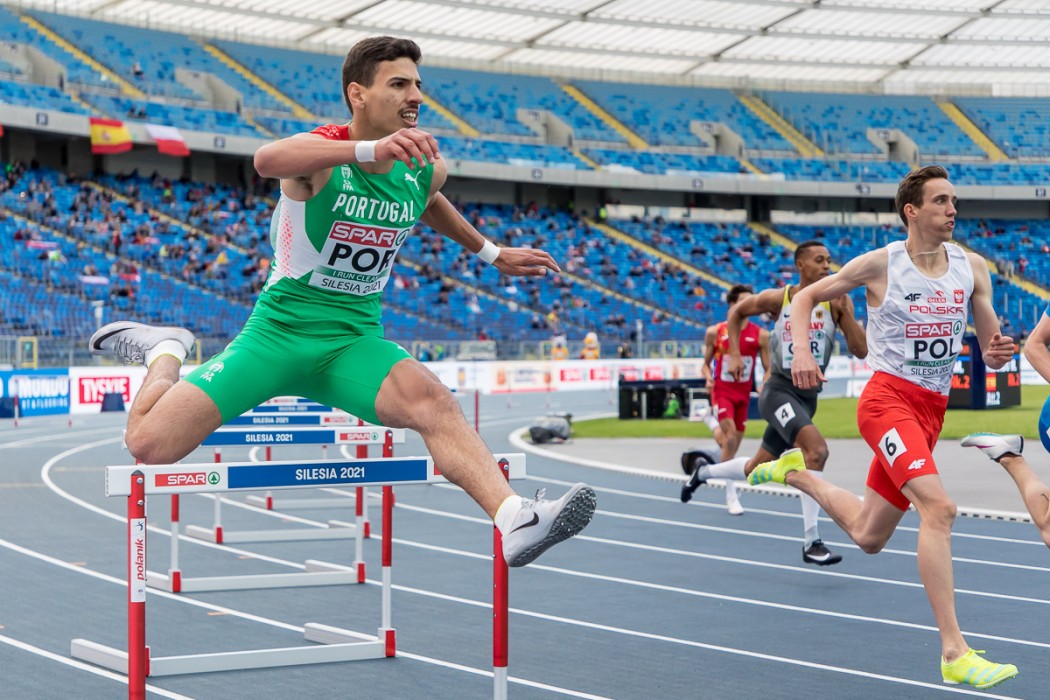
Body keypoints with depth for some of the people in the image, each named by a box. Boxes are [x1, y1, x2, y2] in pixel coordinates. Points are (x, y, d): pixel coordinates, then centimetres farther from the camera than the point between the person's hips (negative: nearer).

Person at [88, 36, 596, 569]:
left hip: (354, 340, 3)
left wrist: (490, 253, 35)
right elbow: (268, 160, -44)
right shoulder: (323, 153, -17)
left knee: (430, 400, -32)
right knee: (150, 445, -12)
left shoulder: (424, 168, 2)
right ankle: (165, 352, 20)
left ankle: (514, 518, -48)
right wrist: (372, 149, -58)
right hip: (279, 329, -3)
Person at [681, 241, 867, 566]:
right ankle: (811, 543, -24)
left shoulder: (836, 301, -2)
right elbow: (737, 312, 14)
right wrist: (734, 354, 5)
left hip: (808, 396, 4)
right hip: (778, 390, -4)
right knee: (816, 448, -28)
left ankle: (704, 472, 48)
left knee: (757, 469, 17)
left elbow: (860, 350, -7)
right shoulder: (778, 298, -5)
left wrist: (845, 311, -19)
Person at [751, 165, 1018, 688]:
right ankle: (954, 653, -28)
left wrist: (995, 354, -14)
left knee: (867, 536, 17)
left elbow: (989, 345, 10)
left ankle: (797, 474, 46)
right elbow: (806, 296, 5)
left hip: (932, 409, 6)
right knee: (938, 507, -27)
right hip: (888, 396, -6)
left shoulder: (972, 268, 4)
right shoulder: (880, 264, -7)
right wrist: (801, 350, -12)